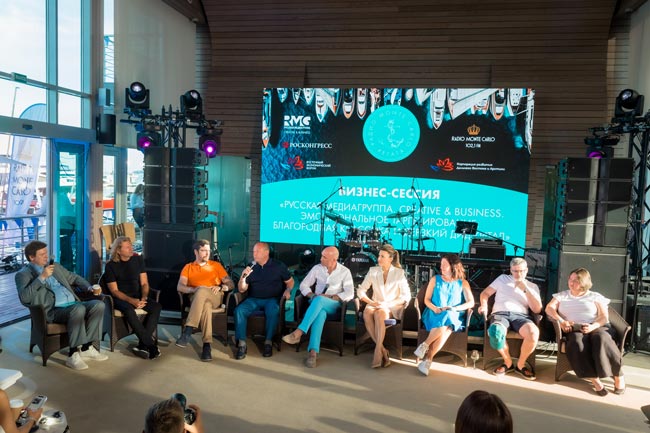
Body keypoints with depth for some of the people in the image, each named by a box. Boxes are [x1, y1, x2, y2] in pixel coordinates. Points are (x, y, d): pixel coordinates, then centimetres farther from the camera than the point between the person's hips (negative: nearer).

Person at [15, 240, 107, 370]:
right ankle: (74, 354, -28)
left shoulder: (55, 266, 22)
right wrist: (41, 277, -18)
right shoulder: (23, 274, 4)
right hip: (53, 310, -6)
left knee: (99, 304, -21)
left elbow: (74, 278, 29)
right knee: (79, 309, -37)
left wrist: (90, 288, 10)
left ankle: (87, 347, -16)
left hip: (73, 303, 7)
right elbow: (24, 297, -13)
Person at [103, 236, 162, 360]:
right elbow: (114, 291, -7)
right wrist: (131, 300, -23)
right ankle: (151, 345, -32)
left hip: (137, 296, 4)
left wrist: (144, 297, -12)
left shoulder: (138, 260, 8)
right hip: (120, 298, -4)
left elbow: (144, 283, 8)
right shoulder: (111, 266, -3)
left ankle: (143, 345, -28)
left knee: (156, 307, -24)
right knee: (129, 310, -37)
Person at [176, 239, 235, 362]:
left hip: (216, 297, 0)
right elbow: (179, 287, 4)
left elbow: (231, 284, 15)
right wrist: (194, 289, -16)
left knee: (202, 291, -38)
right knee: (205, 305, -39)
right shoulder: (188, 267, 20)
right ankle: (207, 344, -44)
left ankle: (188, 331, -43)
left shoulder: (216, 265, 21)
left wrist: (220, 287, -8)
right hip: (197, 298, 0)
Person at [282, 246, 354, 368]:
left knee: (319, 300, -38)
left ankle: (298, 333, -44)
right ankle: (313, 352, -50)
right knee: (320, 312, -38)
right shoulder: (317, 268, 9)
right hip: (317, 304, 2)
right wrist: (313, 296, -12)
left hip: (334, 305, -1)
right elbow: (303, 285, 7)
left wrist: (330, 297, -17)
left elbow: (349, 294, -8)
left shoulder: (345, 272, 1)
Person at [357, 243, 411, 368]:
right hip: (376, 305, 3)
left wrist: (388, 304, -17)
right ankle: (383, 351, -29)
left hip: (393, 308, -2)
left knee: (380, 313, -37)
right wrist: (371, 302, -12)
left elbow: (406, 296, -4)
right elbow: (360, 291, 6)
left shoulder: (399, 273, 2)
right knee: (367, 312, -34)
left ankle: (378, 352, -36)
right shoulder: (373, 271, 8)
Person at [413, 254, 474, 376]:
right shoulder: (435, 279, 11)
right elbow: (427, 299, 8)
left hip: (453, 317, 0)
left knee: (447, 327, -38)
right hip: (435, 314, 0)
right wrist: (435, 308, -13)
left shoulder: (463, 283, 9)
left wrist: (454, 308, -14)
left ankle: (425, 345, -31)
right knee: (444, 327, -36)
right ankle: (428, 360, -32)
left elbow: (471, 302, 0)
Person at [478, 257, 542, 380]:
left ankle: (520, 364, -9)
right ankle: (508, 363, -9)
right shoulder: (502, 279, 21)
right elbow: (485, 293, 20)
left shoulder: (532, 286, 20)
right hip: (500, 314, -1)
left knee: (534, 333, -36)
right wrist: (484, 305, -2)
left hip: (520, 316, 1)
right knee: (495, 332, -38)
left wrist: (525, 289, -2)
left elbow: (537, 310, 7)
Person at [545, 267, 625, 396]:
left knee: (601, 339, -37)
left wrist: (593, 326, -16)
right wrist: (561, 321, -13)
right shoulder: (562, 295, 22)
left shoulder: (595, 296, 16)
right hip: (575, 330, 1)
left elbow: (604, 317, 6)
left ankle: (618, 375, -22)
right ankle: (594, 378, -31)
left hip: (598, 327, 0)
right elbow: (549, 308, 6)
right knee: (577, 343, -37)